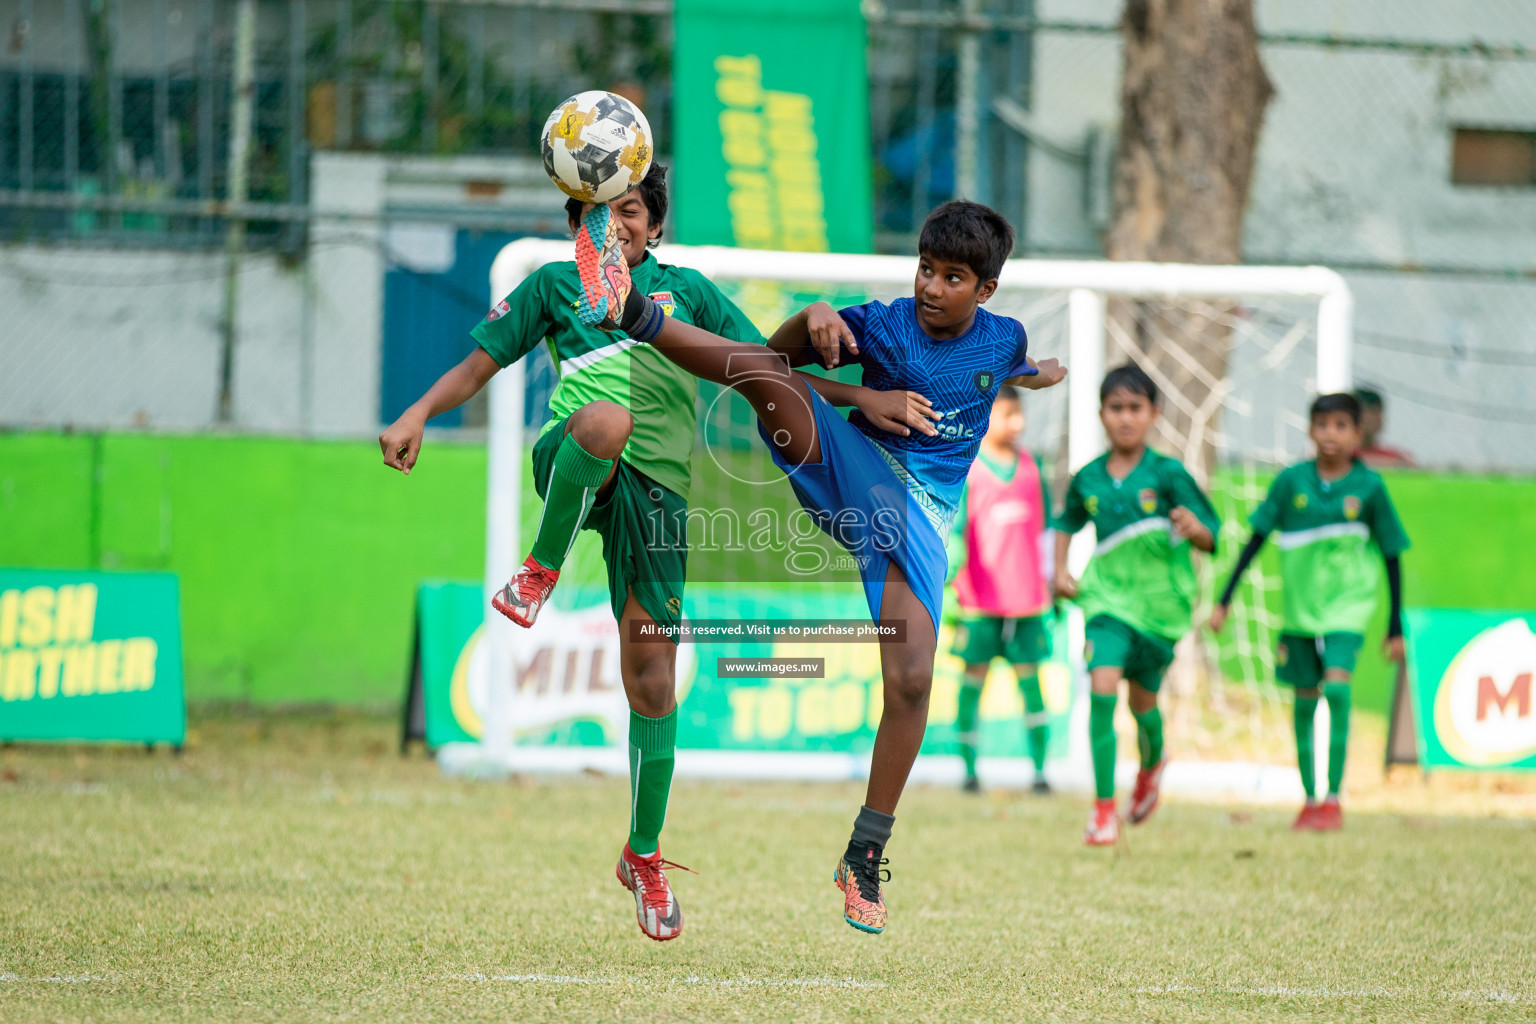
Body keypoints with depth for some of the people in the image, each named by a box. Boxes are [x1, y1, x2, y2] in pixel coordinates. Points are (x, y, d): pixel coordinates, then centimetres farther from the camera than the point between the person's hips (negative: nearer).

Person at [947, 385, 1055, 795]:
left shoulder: (1031, 467, 11)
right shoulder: (965, 470, -2)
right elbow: (952, 530, -7)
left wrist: (1053, 584, 18)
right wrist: (950, 580, -19)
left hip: (1027, 597, 3)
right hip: (981, 598, -3)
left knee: (1029, 677, 1)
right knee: (974, 676, 0)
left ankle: (1039, 768, 2)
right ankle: (969, 768, 7)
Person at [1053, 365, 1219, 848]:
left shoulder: (1167, 475, -10)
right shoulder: (1088, 478, 0)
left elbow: (1212, 538, -11)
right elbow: (1067, 523, 21)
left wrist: (1195, 530, -33)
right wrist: (1061, 571, 8)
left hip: (1159, 603, -1)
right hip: (1107, 597, 1)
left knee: (1142, 701, 14)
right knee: (1101, 690, -18)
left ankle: (1152, 764, 50)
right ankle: (1103, 809, -14)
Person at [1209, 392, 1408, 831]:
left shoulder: (1369, 486, -6)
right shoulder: (1292, 481, -3)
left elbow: (1392, 556, 3)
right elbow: (1256, 539, 4)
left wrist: (1395, 627, 5)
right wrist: (1225, 599, 1)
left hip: (1348, 602, -3)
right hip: (1299, 606, 3)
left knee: (1337, 685, -21)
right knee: (1305, 700, 9)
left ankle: (1334, 799, -15)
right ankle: (1310, 799, 23)